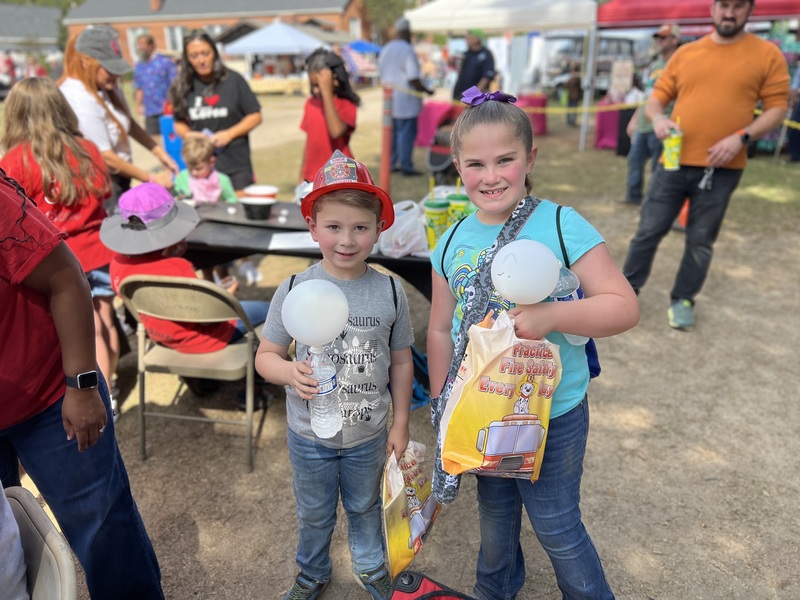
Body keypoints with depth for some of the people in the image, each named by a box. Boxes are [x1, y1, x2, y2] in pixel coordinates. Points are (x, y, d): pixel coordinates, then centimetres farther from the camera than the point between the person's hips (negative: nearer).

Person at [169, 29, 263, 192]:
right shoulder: (183, 87, 6)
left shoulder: (233, 80, -1)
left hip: (236, 166, -2)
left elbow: (255, 116, 0)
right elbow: (179, 123, 16)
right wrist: (188, 134, -7)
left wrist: (229, 134, -11)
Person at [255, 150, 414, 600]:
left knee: (365, 507, 26)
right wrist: (290, 372, -29)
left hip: (368, 434, 0)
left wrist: (401, 423, 3)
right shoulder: (294, 289, -16)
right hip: (309, 434, 0)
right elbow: (266, 356, -7)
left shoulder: (390, 291, -13)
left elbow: (401, 361, -2)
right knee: (314, 514, 24)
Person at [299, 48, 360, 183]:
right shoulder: (311, 104, 7)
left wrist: (327, 92, -27)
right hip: (312, 180, 6)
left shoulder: (346, 106, -10)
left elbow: (336, 131, -31)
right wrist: (302, 175, 15)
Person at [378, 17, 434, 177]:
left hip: (389, 99, 7)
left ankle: (392, 163, 17)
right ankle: (405, 166, -1)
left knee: (392, 132, 13)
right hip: (406, 101, -7)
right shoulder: (408, 51, -14)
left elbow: (381, 73, 17)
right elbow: (413, 79, -18)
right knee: (406, 133, -3)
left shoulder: (385, 50, 10)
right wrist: (426, 91, -6)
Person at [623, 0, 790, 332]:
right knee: (649, 230, 4)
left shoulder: (768, 54, 2)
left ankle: (682, 300, 22)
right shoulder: (685, 53, 8)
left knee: (701, 240, 7)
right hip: (674, 162, 2)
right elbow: (656, 98, 10)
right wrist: (657, 118, -13)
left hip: (721, 169, -1)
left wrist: (742, 136, -15)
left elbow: (777, 107, 0)